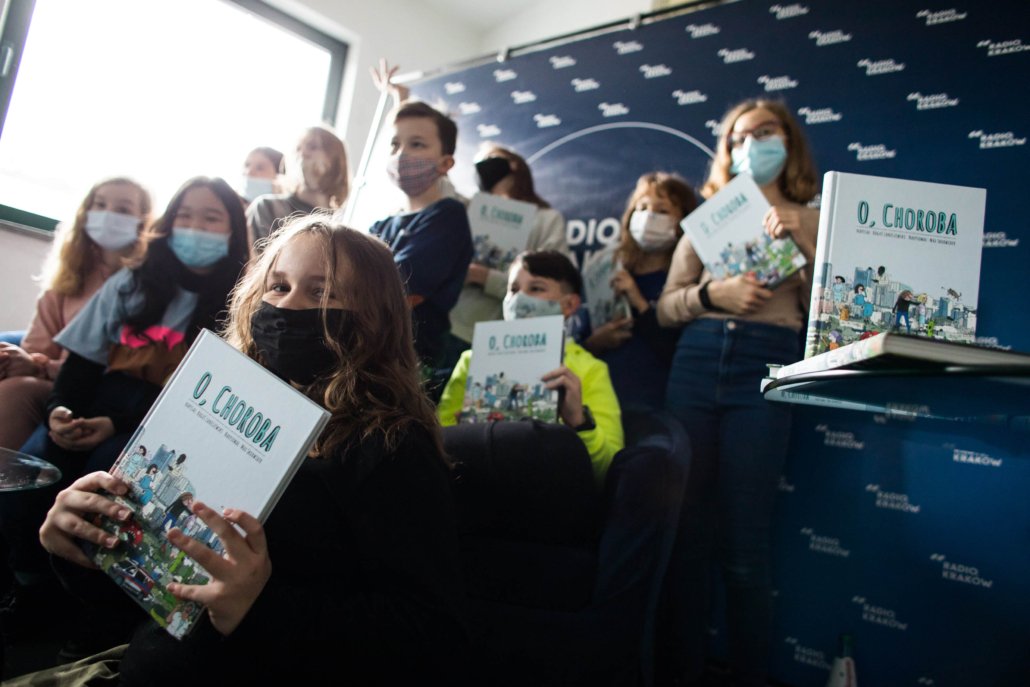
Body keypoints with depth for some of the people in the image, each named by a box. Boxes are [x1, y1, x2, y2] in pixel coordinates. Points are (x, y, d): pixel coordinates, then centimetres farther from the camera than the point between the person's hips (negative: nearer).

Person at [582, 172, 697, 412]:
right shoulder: (611, 276, 12)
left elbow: (677, 355, -13)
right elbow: (577, 346, 15)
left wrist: (640, 304, -13)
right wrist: (593, 343, -6)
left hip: (651, 406, -4)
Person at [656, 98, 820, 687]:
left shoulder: (811, 221, 13)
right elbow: (666, 307, 10)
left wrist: (803, 247, -8)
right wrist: (713, 293, -8)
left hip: (765, 367, -2)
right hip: (697, 360, 2)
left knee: (745, 541, 0)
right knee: (686, 525, 5)